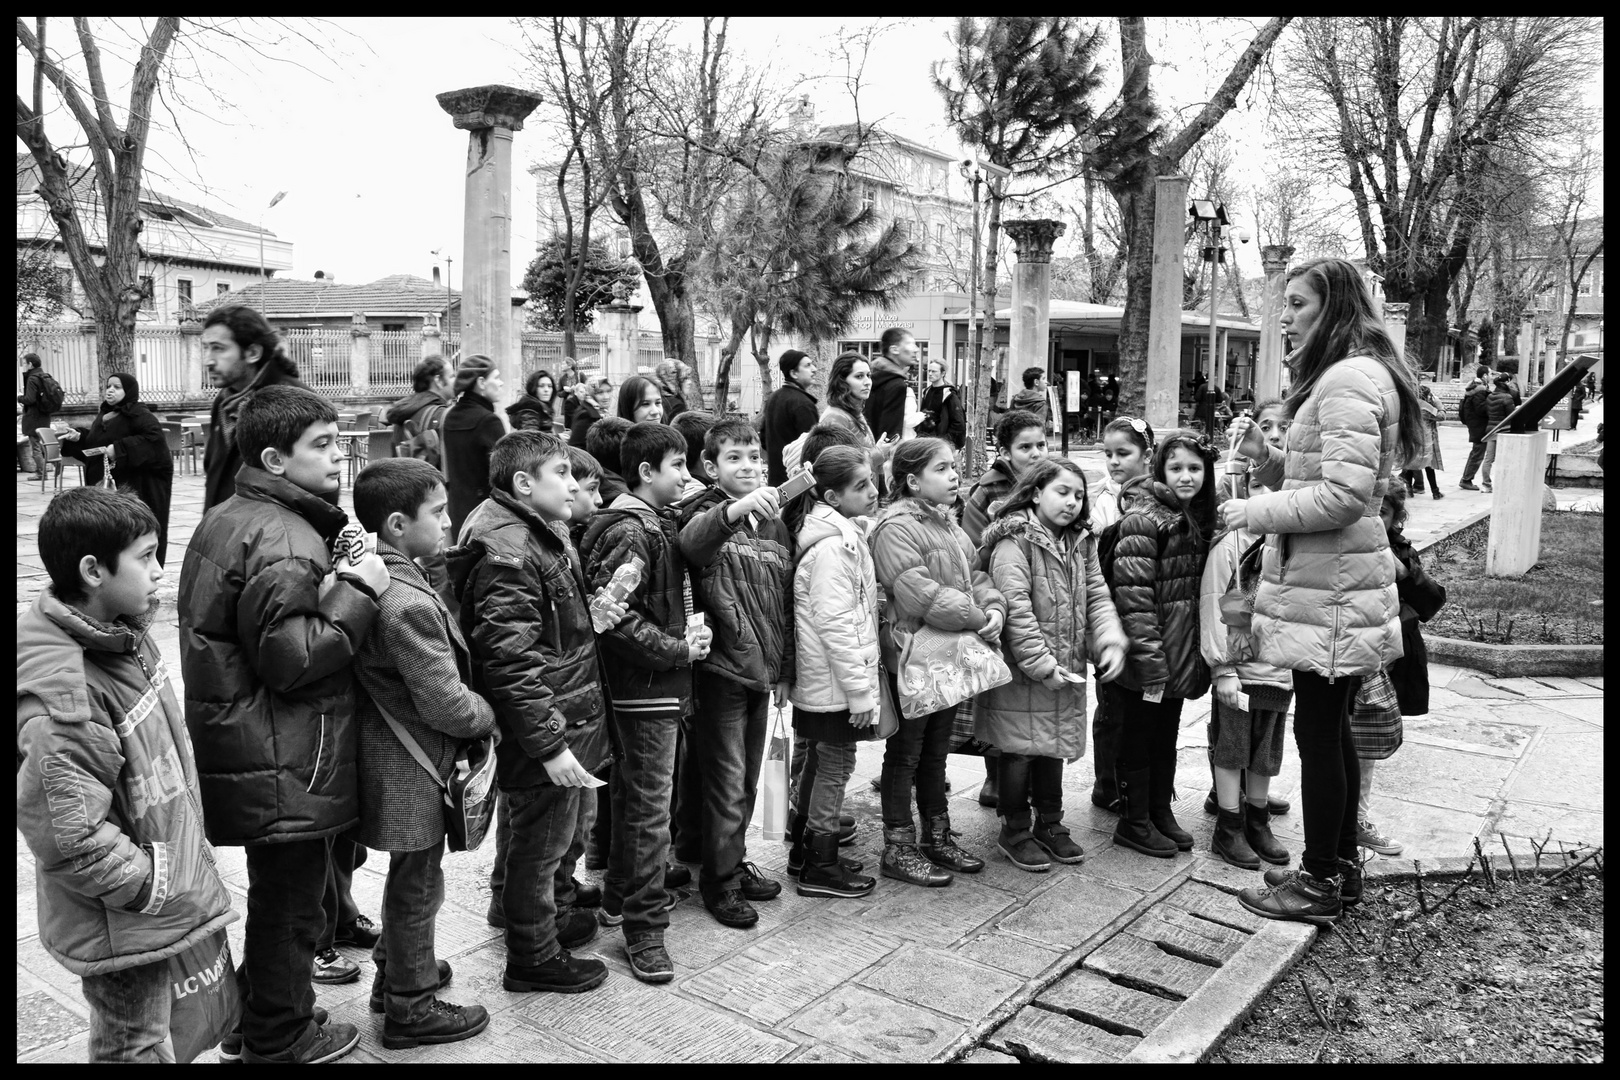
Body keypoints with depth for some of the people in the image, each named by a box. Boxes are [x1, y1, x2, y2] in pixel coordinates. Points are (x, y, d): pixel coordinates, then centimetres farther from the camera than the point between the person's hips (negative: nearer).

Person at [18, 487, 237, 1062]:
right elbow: (68, 837, -29)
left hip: (167, 896, 8)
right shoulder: (61, 697, -30)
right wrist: (155, 887, -19)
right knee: (136, 1047, 11)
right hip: (124, 927, -8)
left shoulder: (126, 637, -1)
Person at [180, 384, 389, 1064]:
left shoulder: (227, 520, 10)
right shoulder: (282, 540, -24)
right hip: (284, 766, -10)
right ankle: (280, 1039, 25)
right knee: (290, 900, 8)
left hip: (245, 748, 10)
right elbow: (292, 658, -27)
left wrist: (333, 582, 9)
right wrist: (356, 592, -20)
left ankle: (250, 1021, 40)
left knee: (274, 893, 24)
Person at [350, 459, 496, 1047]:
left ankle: (395, 969, 45)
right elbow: (445, 704, -25)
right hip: (413, 770, -10)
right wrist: (489, 715, -7)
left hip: (392, 752, 10)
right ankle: (410, 1008, 24)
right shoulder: (409, 603, -28)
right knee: (418, 885, 8)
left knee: (409, 877, 26)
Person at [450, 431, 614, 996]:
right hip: (544, 735, -10)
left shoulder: (547, 535, 11)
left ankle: (558, 916, 46)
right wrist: (551, 745, -26)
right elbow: (511, 663, -27)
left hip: (574, 721, 10)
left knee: (565, 835, 26)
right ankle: (533, 957, 25)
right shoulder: (507, 553, -23)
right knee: (540, 843, 8)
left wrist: (603, 604, 10)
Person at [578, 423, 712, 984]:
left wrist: (684, 634, 4)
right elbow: (614, 615, -25)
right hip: (647, 684, -10)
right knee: (650, 806, -3)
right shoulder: (630, 532, -18)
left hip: (655, 683, 10)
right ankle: (643, 927, 7)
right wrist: (679, 648, -18)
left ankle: (620, 896, 36)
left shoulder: (657, 522, 13)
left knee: (633, 794, 21)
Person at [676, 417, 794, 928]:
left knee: (746, 780, 17)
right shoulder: (706, 514, -7)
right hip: (720, 667, -6)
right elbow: (692, 541, -34)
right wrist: (736, 508, -53)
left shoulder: (775, 524, 11)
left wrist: (784, 669, 15)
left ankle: (734, 862, 33)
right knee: (726, 782, 1)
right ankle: (719, 879, 15)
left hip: (761, 671, 6)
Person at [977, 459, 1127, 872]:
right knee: (1020, 749, 3)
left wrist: (1111, 639, -11)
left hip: (1067, 668, 7)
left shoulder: (1081, 542, 10)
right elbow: (1015, 605, -20)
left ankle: (1049, 824, 32)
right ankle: (1015, 830, 19)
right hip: (1021, 670, -7)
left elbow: (1097, 595, 7)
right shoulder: (1014, 540, -14)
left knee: (1055, 745, 17)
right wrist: (1040, 664, -22)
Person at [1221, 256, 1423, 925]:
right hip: (1326, 580, 11)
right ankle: (1340, 866, 29)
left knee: (1317, 733, -1)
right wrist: (1265, 457, 4)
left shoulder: (1351, 378, -16)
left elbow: (1343, 493, -24)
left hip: (1327, 590, -11)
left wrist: (1253, 513, -15)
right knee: (1330, 731, 17)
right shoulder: (1344, 375, 17)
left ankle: (1320, 884, 11)